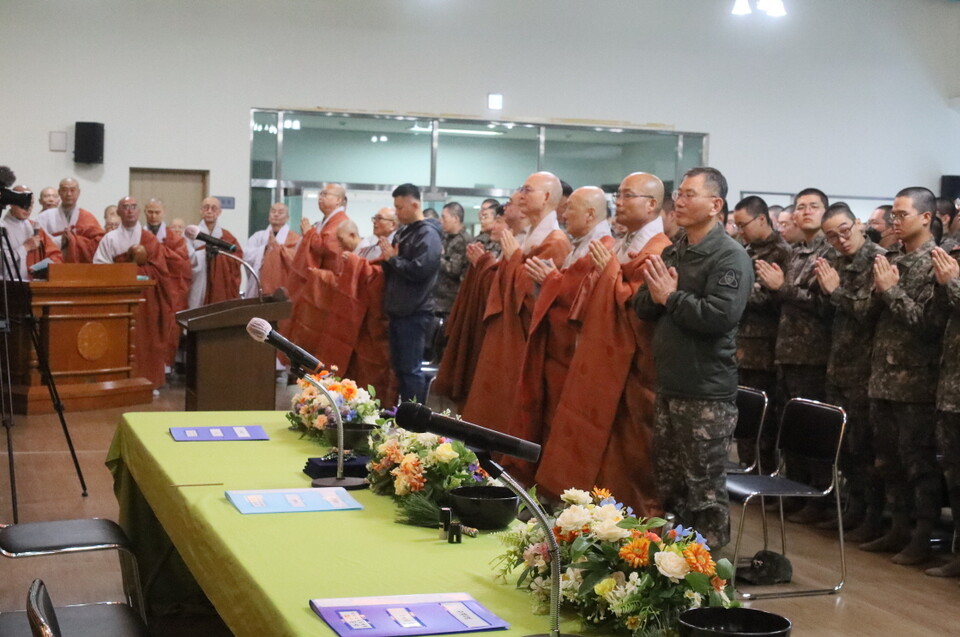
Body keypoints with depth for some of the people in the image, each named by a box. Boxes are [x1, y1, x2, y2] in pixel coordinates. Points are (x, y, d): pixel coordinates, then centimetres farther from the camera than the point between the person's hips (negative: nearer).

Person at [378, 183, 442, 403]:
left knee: (410, 369, -6)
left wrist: (393, 258, -12)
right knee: (399, 366, 12)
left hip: (414, 313, -9)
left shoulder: (427, 234, -11)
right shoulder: (403, 233, 17)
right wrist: (387, 259, 0)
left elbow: (419, 270, -24)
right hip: (398, 310, 9)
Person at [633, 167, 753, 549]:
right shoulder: (672, 253, 15)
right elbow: (643, 308, 13)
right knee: (668, 486, 15)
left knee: (704, 490, -1)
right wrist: (655, 295, -9)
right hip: (668, 387, 8)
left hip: (707, 394, -8)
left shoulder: (730, 257, -11)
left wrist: (672, 296, -13)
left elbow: (720, 316, -24)